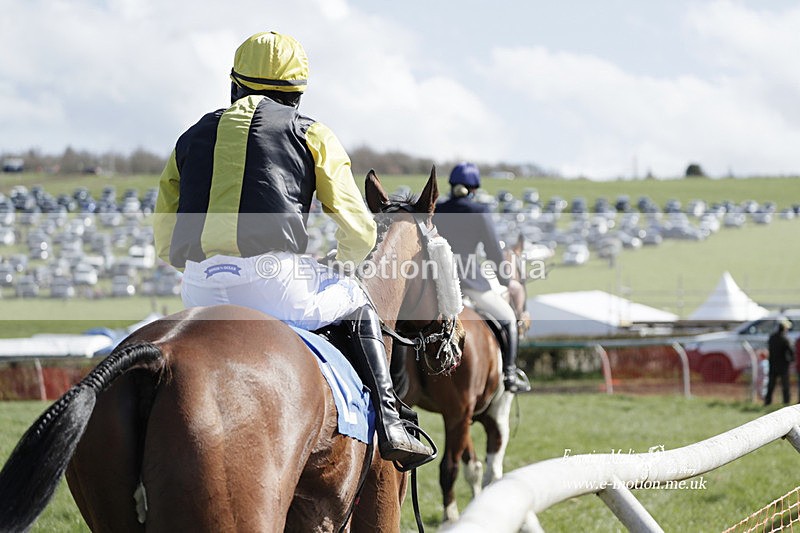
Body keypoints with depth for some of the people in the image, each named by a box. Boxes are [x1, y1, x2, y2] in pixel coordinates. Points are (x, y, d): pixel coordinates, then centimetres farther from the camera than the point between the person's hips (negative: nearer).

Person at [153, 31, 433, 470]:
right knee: (359, 306, 24)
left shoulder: (193, 137, 23)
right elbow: (358, 231, 11)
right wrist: (345, 265, 33)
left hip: (200, 292, 3)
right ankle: (389, 423, 12)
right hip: (275, 282, -3)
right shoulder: (310, 134, 13)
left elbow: (165, 242, 21)